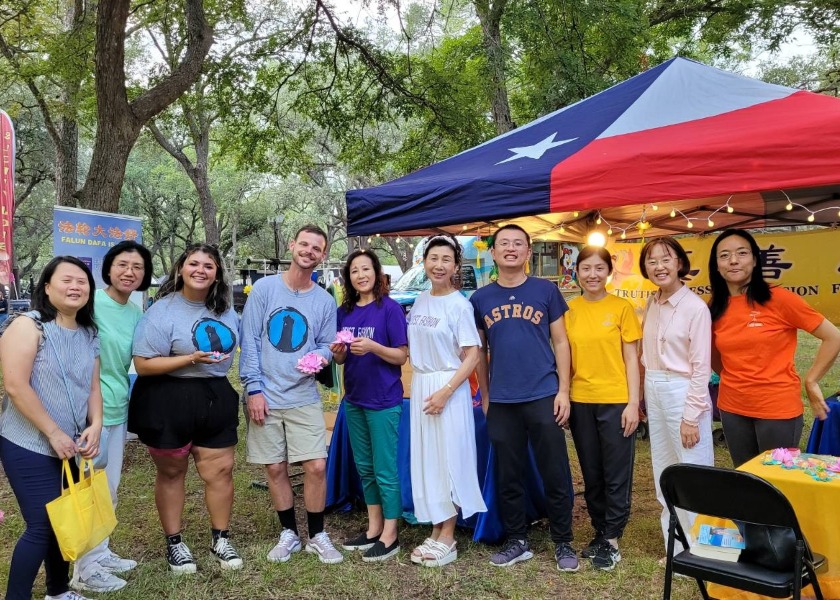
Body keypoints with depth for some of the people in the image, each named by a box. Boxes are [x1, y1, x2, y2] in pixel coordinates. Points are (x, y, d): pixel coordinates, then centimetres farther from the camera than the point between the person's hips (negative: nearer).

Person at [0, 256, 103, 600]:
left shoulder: (89, 334, 7)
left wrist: (95, 426, -6)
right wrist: (54, 433, -19)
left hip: (71, 447, 7)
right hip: (29, 446, -7)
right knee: (42, 525, -6)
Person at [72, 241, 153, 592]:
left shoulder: (136, 314, 8)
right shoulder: (91, 303, -14)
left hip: (119, 409, 7)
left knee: (109, 490, 18)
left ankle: (101, 553, 33)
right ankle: (85, 569, 16)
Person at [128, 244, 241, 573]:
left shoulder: (224, 309, 8)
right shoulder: (163, 311, -13)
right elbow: (143, 364, -18)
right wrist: (192, 359, -24)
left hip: (216, 398, 5)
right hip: (169, 401, -5)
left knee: (220, 470, 5)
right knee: (171, 472, 11)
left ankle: (220, 539, 23)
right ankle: (174, 542, 27)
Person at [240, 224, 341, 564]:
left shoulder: (325, 301, 5)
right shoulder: (264, 288, -2)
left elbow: (326, 345, 9)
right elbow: (249, 341, -4)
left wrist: (319, 357, -15)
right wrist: (254, 389, -9)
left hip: (304, 398, 1)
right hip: (266, 396, -1)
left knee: (317, 466, -3)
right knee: (275, 468, 8)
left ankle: (317, 536, 16)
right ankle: (289, 533, 26)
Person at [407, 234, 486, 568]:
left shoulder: (459, 305, -10)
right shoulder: (419, 302, 8)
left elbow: (472, 356, -13)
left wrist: (445, 391, -19)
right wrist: (419, 386, 9)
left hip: (449, 388, -6)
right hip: (419, 386, 7)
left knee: (449, 459, 2)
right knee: (425, 459, 11)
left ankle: (447, 538, 14)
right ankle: (435, 531, 24)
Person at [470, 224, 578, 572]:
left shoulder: (546, 290, 1)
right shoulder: (480, 299, 6)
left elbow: (560, 341, 2)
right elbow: (480, 351, 12)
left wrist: (563, 390, -4)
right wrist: (484, 397, 11)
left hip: (543, 397, -2)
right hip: (501, 402, 2)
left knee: (555, 475, 5)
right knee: (508, 476, 11)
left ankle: (563, 543, 22)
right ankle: (517, 542, 26)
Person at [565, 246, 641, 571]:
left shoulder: (621, 307, -3)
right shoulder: (569, 310, 4)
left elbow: (631, 358, -3)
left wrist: (633, 403, -8)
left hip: (616, 401, -3)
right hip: (581, 403, 3)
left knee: (616, 474, 5)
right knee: (591, 474, 14)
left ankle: (611, 540, 19)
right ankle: (600, 532, 30)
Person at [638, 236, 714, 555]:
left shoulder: (695, 306, -13)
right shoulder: (651, 304, 7)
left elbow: (701, 367, -14)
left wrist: (691, 417, -15)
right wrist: (640, 398, 10)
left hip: (683, 392, -7)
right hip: (654, 392, 8)